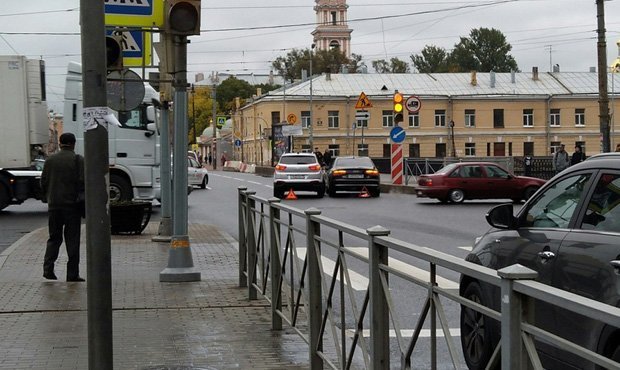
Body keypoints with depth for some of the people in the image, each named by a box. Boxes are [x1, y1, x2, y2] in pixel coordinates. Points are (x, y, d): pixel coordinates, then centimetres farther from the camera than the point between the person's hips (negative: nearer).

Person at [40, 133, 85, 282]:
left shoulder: (50, 160, 7)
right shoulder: (78, 160, -5)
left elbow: (43, 182, 7)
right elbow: (82, 181, -12)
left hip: (54, 204, 3)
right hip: (72, 204, -3)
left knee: (54, 238, 13)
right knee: (72, 239, 1)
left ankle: (48, 268, -1)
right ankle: (72, 274, 1)